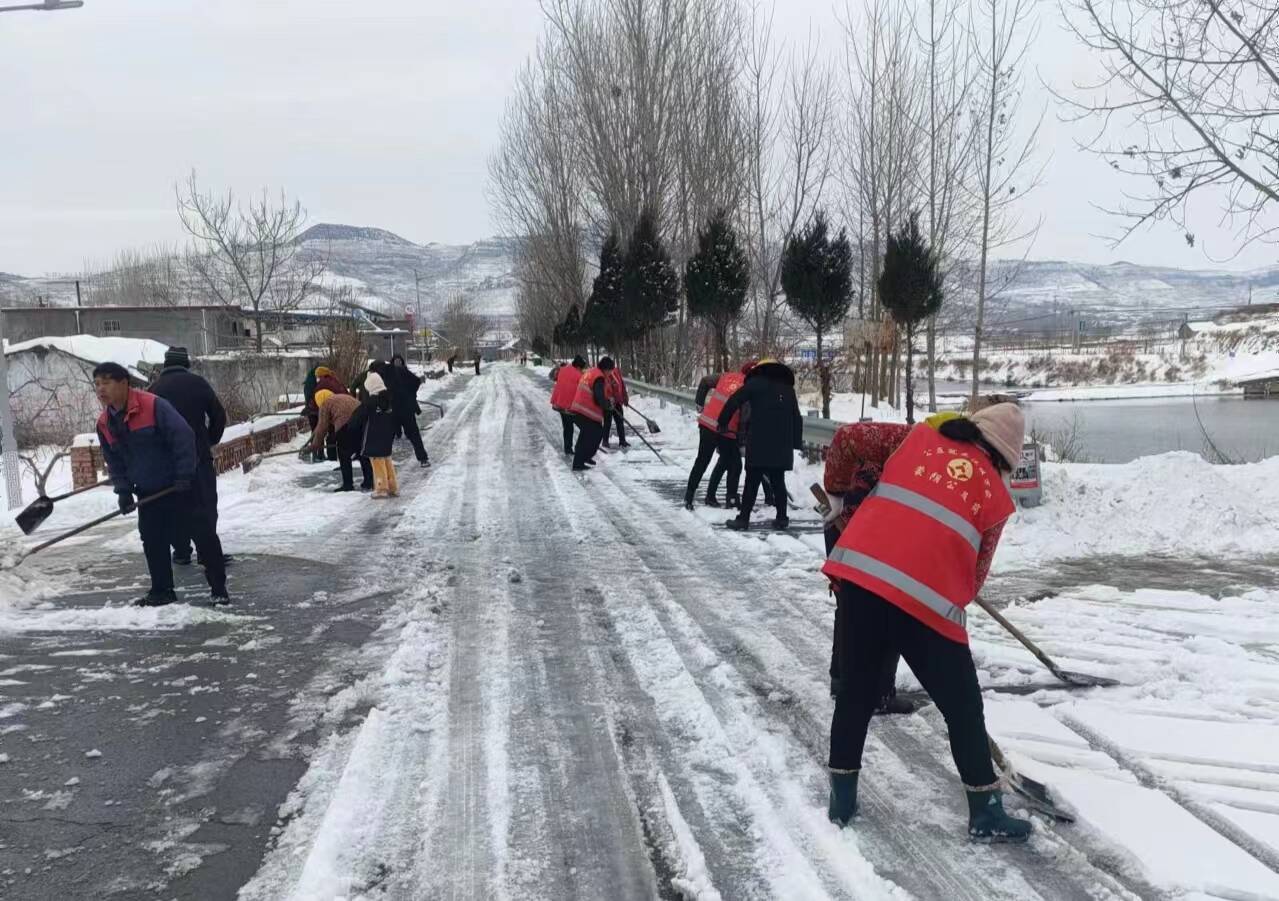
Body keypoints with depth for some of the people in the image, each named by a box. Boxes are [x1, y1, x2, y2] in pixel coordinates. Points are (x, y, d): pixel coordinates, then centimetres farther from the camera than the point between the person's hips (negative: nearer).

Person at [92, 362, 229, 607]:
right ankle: (162, 591, 21)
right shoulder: (104, 424, 3)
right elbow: (114, 463, 12)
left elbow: (183, 437, -20)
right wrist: (123, 491, 1)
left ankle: (218, 587, 4)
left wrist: (185, 475, -20)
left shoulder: (153, 406, -19)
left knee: (203, 534, -4)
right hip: (148, 493, 6)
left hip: (178, 486, -6)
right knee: (152, 542, 8)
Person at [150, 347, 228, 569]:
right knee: (206, 502, 0)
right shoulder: (197, 383, -1)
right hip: (198, 454, -2)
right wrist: (211, 441, 13)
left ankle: (181, 552, 13)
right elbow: (218, 415, 0)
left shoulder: (155, 389, 4)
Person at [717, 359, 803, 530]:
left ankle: (743, 519, -2)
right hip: (782, 446, 4)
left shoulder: (756, 383, 4)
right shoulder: (788, 388, 20)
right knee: (778, 482, 12)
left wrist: (723, 423, 5)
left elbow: (734, 401, -5)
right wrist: (797, 443, 23)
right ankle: (782, 518, 12)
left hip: (759, 443, -4)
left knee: (752, 482, -2)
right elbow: (797, 418, 20)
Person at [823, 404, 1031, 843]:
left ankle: (842, 797, 29)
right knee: (962, 705, 15)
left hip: (858, 568, 3)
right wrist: (955, 602, 31)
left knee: (856, 691, 20)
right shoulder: (995, 491, 13)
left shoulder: (920, 436, 17)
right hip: (926, 596, -3)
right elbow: (977, 565, 17)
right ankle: (986, 813, 26)